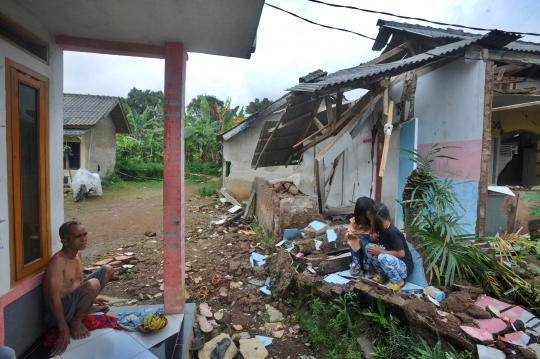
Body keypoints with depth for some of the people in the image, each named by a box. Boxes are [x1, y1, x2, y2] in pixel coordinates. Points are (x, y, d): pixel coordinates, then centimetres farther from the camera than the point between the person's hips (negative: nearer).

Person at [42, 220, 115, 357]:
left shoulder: (78, 252, -1)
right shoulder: (58, 262, -28)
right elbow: (53, 298, -30)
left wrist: (90, 297, 24)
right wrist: (63, 329, -29)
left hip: (73, 296, 9)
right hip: (58, 310, -9)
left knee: (108, 269, 8)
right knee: (93, 284, -36)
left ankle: (86, 308, 15)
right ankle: (75, 321, -8)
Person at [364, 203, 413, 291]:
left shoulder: (393, 232, -25)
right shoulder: (382, 230, 1)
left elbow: (401, 253, -27)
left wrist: (380, 251, -22)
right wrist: (377, 247, -8)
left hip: (404, 266, -8)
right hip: (392, 261, 8)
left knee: (382, 257, -36)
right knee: (369, 247, -8)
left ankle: (398, 281, -9)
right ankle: (383, 274, 6)